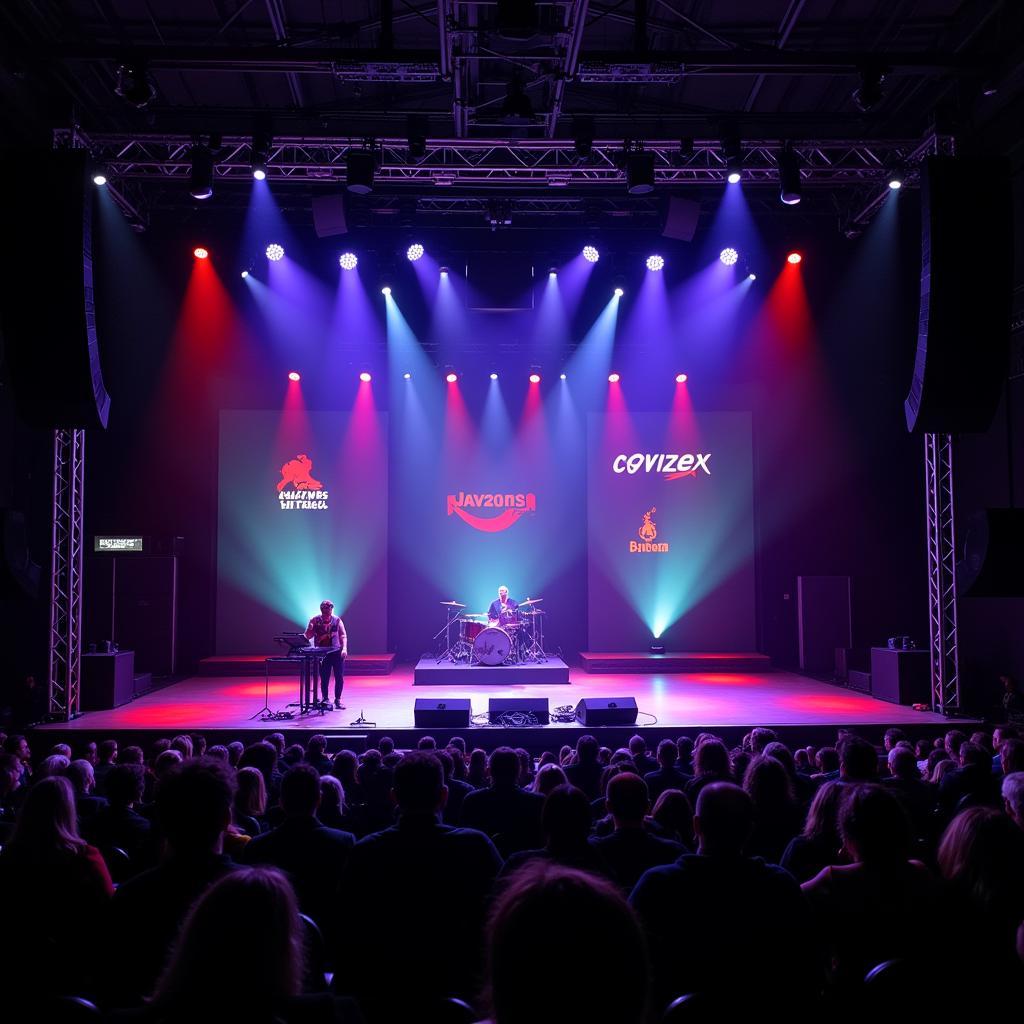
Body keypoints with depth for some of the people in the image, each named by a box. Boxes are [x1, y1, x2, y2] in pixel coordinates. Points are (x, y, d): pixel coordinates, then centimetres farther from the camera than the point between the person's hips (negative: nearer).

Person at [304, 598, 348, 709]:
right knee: (324, 678, 2)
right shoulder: (315, 620, 2)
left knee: (339, 677, -1)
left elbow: (343, 635, 2)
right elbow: (307, 636, 4)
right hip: (322, 653, -1)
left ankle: (338, 699, 12)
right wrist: (311, 629, -18)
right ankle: (325, 699, 16)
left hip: (337, 652, 1)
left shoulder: (337, 620, 3)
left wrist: (344, 648, -13)